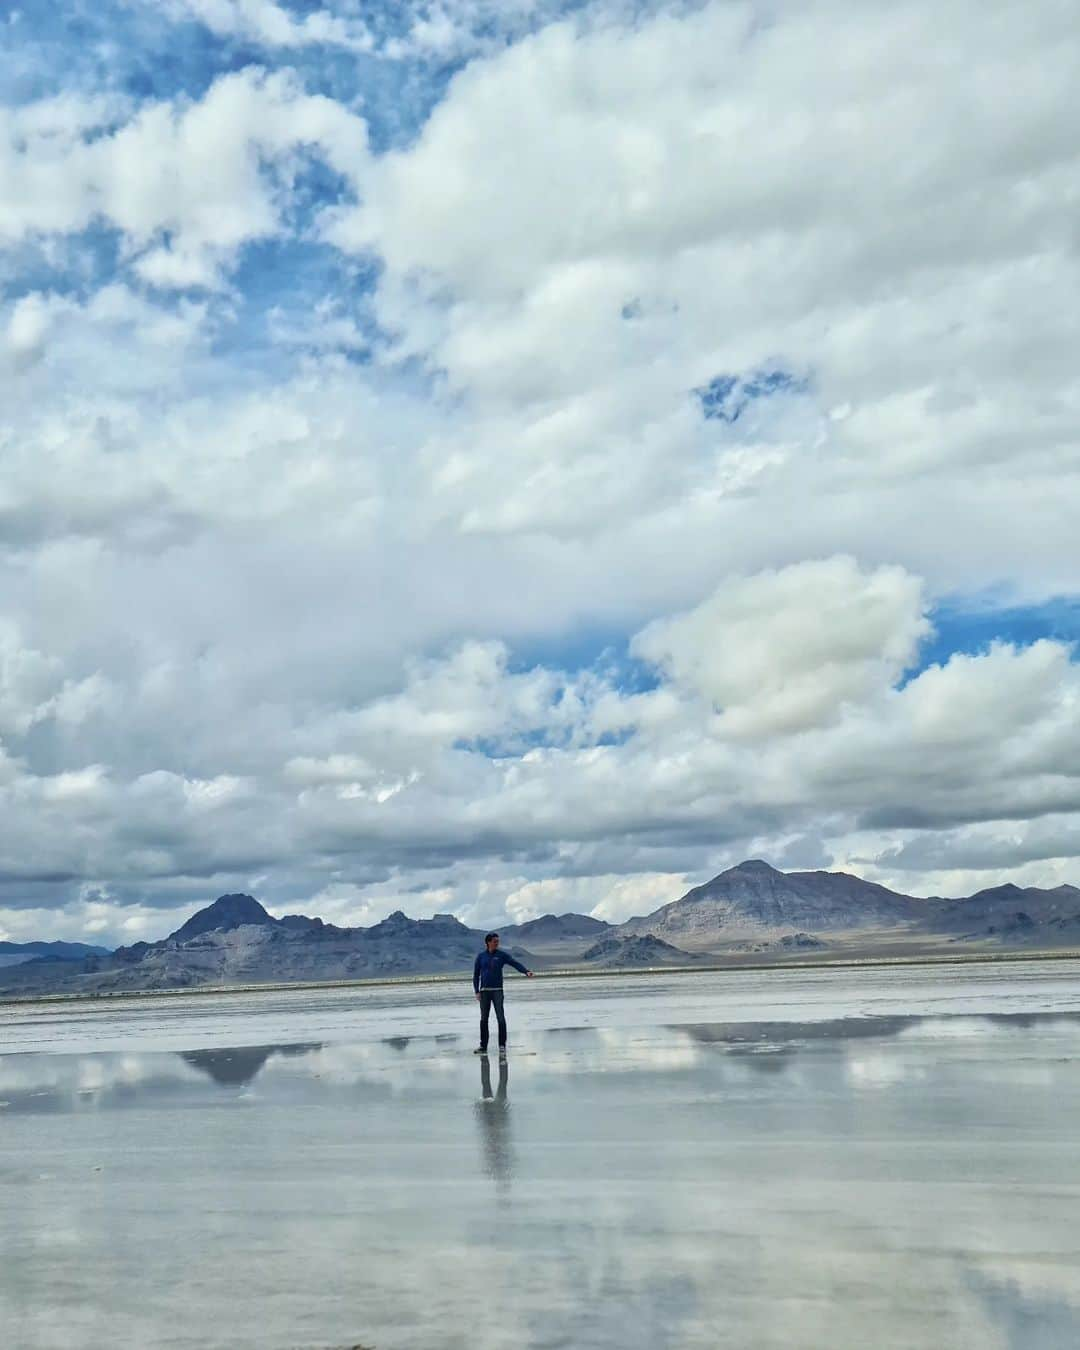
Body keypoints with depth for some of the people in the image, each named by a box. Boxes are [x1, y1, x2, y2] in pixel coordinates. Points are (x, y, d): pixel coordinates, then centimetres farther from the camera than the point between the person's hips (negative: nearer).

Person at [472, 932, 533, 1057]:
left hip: (497, 990, -1)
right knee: (484, 1019, 6)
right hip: (484, 991, 1)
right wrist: (476, 991, 0)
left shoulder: (501, 955, 3)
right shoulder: (481, 957, 6)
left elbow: (515, 963, -7)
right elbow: (476, 975, 8)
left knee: (500, 1017, -9)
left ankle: (502, 1045, -4)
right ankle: (483, 1046, 14)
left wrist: (526, 971, -24)